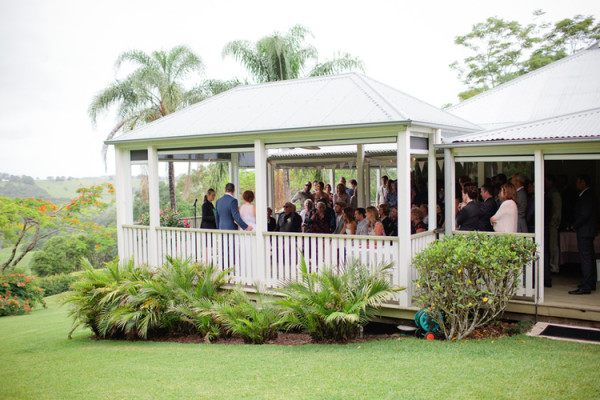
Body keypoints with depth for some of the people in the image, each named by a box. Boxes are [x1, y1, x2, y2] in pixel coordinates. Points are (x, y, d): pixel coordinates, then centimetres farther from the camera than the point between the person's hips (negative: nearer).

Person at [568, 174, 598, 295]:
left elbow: (585, 214, -22)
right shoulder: (589, 194, 15)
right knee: (590, 257, 16)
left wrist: (575, 225, -9)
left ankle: (585, 287, -11)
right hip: (588, 231, 11)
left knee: (586, 258, -11)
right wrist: (576, 225, 12)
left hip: (585, 231, -11)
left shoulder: (587, 195, -16)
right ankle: (591, 284, 25)